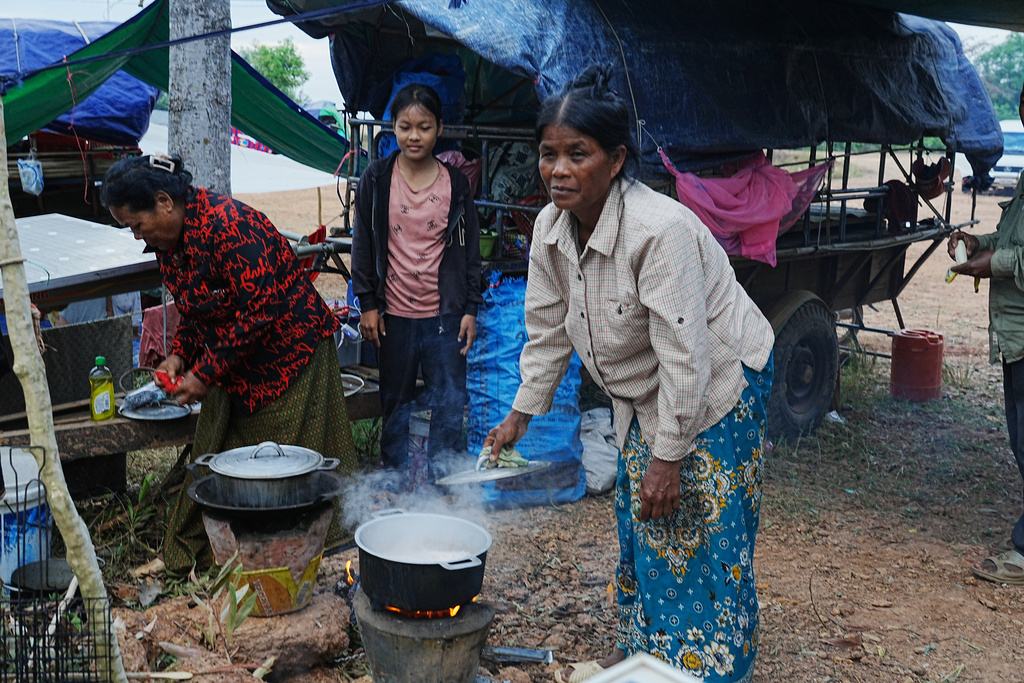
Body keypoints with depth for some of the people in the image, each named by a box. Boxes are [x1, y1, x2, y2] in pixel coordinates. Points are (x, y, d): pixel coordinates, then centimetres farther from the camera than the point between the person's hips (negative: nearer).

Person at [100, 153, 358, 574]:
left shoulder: (227, 225, -25)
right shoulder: (167, 242, 4)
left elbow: (261, 310, -27)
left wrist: (205, 373, -23)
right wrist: (179, 355, -2)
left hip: (289, 355, -8)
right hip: (234, 365, 9)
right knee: (215, 458, 11)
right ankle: (192, 552, 22)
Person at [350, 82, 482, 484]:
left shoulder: (455, 184, 2)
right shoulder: (377, 179, 1)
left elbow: (470, 250, 7)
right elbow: (363, 244, 5)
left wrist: (470, 309, 2)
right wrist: (367, 303, 0)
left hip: (445, 314, 0)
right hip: (394, 314, 0)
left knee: (450, 404, 3)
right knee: (396, 404, 10)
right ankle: (394, 478, 26)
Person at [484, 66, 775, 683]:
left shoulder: (660, 230, -32)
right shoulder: (552, 229, -8)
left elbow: (684, 355, -30)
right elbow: (548, 330, 4)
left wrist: (669, 456, -25)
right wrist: (521, 413, 6)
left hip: (717, 386, -7)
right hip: (643, 395, 8)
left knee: (702, 540, -2)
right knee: (641, 530, 17)